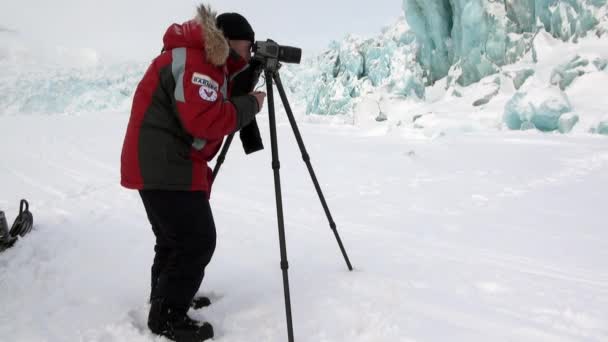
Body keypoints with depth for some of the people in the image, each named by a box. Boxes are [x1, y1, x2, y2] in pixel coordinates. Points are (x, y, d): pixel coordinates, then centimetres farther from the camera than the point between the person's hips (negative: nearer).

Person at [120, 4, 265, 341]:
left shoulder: (207, 61, 16)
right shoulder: (192, 61, -17)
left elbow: (221, 100, 17)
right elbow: (206, 121, -26)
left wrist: (244, 68, 6)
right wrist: (250, 105, -15)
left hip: (161, 165, 11)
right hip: (166, 167, -11)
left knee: (175, 238, 20)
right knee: (197, 241, -8)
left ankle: (165, 299, 33)